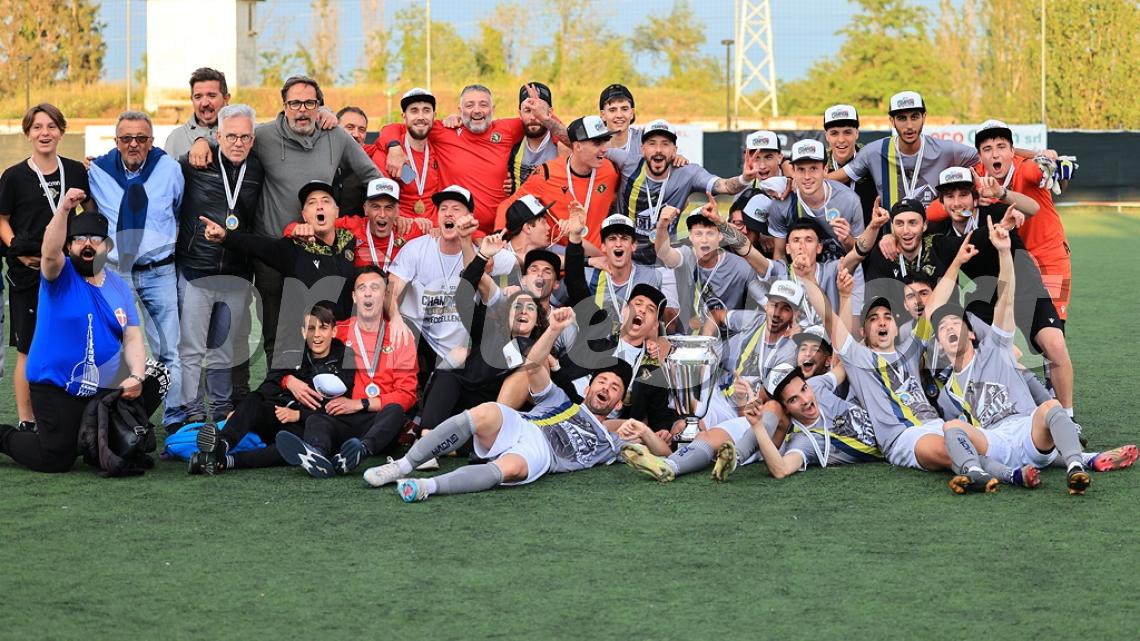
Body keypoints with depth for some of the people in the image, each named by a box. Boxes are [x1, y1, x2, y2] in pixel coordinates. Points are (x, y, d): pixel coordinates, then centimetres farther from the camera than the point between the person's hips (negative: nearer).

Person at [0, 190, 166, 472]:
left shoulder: (120, 288, 6)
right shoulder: (61, 276, -7)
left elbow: (132, 338, 0)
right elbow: (50, 253, -31)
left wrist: (136, 377, -18)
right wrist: (63, 210, -45)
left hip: (105, 386, 5)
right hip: (55, 386, -5)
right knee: (56, 460, -8)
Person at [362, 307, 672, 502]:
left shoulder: (610, 440, 31)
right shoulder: (559, 401, 35)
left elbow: (663, 454, 24)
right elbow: (534, 366, 19)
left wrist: (643, 430, 3)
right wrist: (554, 329, 4)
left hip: (540, 453, -2)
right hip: (518, 426, 2)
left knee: (511, 468, -40)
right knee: (487, 412, -35)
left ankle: (427, 486, -52)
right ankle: (403, 465, -32)